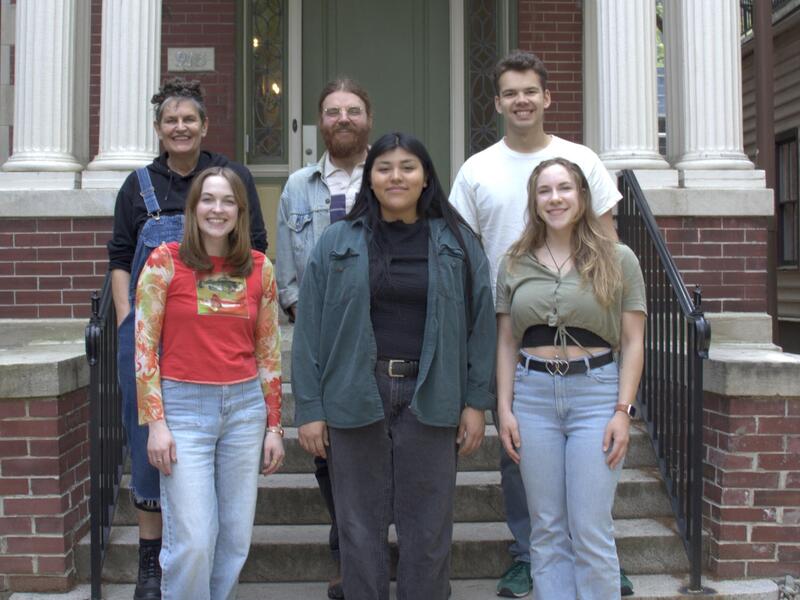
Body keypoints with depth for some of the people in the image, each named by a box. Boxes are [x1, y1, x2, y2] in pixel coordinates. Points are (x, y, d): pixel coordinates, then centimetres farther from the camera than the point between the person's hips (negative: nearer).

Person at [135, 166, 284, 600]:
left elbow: (269, 351, 9)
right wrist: (155, 422, -8)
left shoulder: (259, 267, 5)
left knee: (235, 537, 9)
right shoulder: (165, 262, -3)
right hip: (183, 405, -3)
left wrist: (274, 425, 8)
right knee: (191, 542, -4)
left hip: (245, 406, 3)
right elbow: (145, 346, -3)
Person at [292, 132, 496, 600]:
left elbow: (481, 324, 4)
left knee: (428, 530, 8)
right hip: (355, 398, 0)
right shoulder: (338, 244, 5)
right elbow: (309, 330, 3)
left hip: (430, 399, 0)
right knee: (361, 526, 9)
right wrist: (310, 409, -2)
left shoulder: (458, 243, 5)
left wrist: (476, 402, -1)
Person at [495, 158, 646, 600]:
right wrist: (505, 408, 3)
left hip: (596, 395, -2)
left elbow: (632, 343, 1)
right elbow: (506, 343, 10)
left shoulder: (618, 260, 2)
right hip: (532, 396, 2)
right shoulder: (515, 264, 9)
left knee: (591, 532, 0)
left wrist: (623, 410, -7)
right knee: (546, 531, 9)